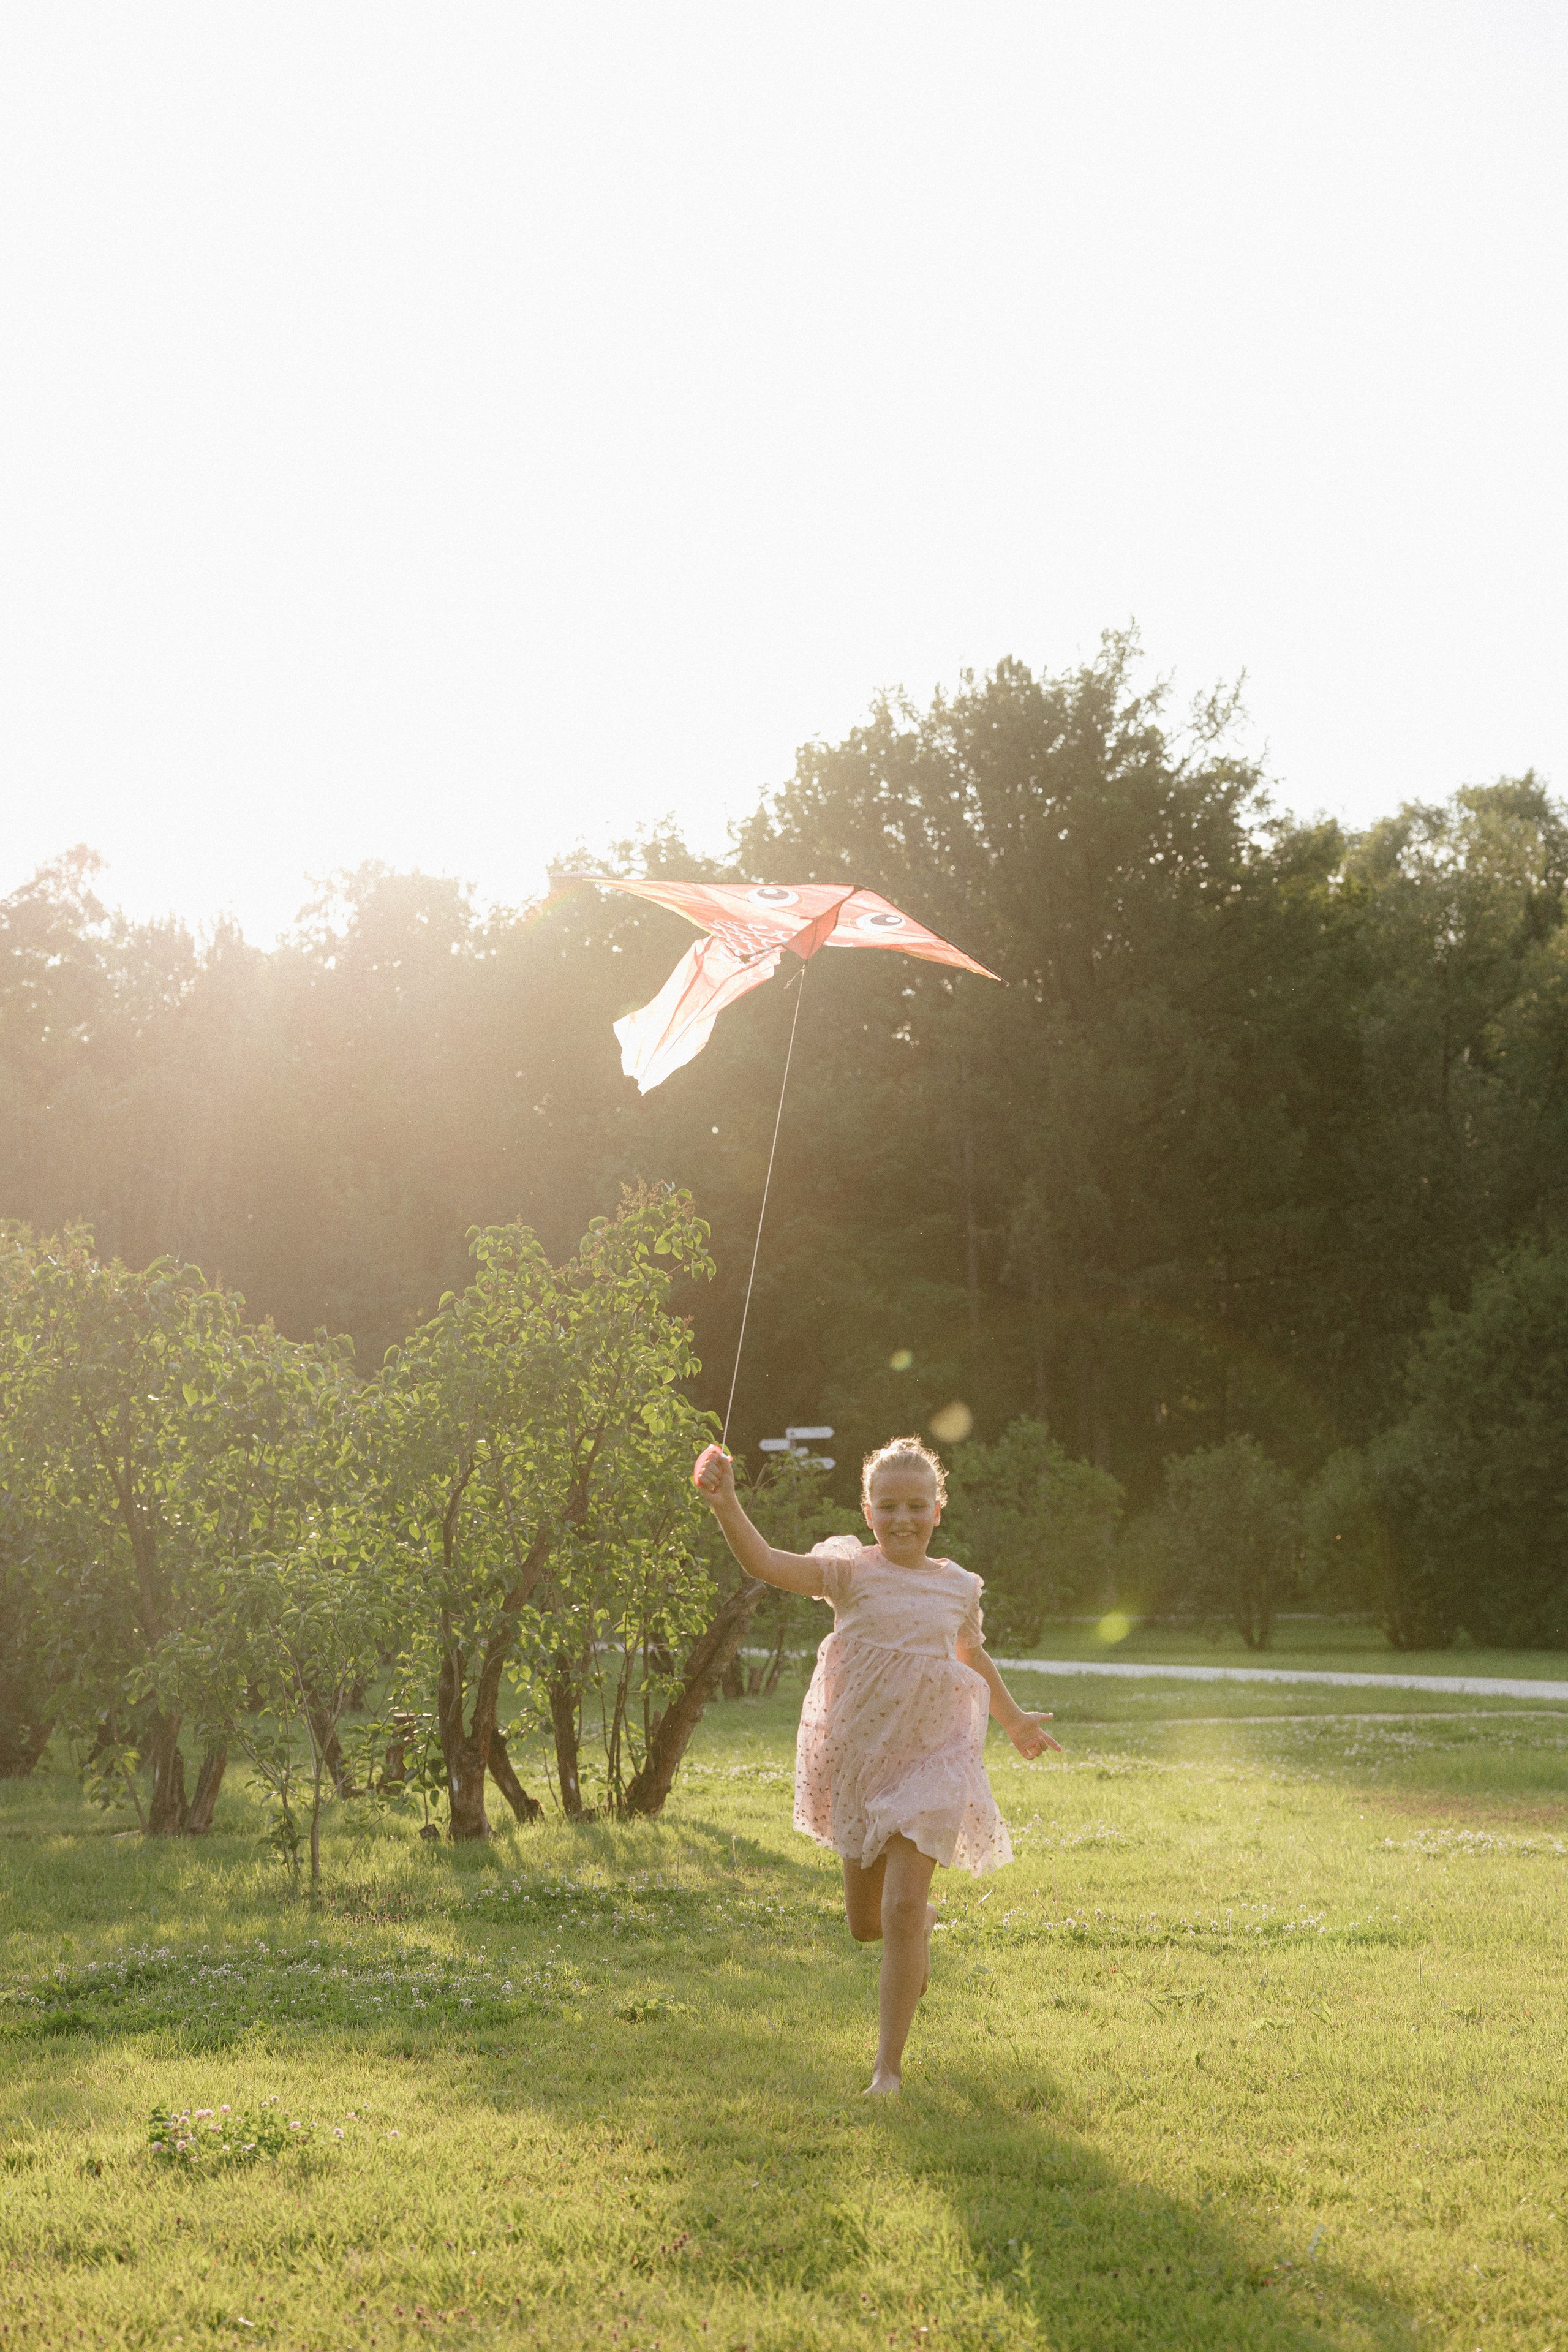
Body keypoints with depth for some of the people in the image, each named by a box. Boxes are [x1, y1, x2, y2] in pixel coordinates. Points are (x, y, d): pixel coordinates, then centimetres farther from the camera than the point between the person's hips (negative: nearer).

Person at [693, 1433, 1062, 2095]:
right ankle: (924, 1922, 50)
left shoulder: (957, 1587, 2)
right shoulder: (850, 1571, -8)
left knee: (902, 1912, -12)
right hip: (858, 1759, 0)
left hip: (930, 1760, 0)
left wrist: (1015, 1721, 35)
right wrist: (726, 1505, -41)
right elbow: (765, 1563, -24)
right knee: (865, 1922, 12)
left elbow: (975, 1660, 23)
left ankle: (889, 2066, -1)